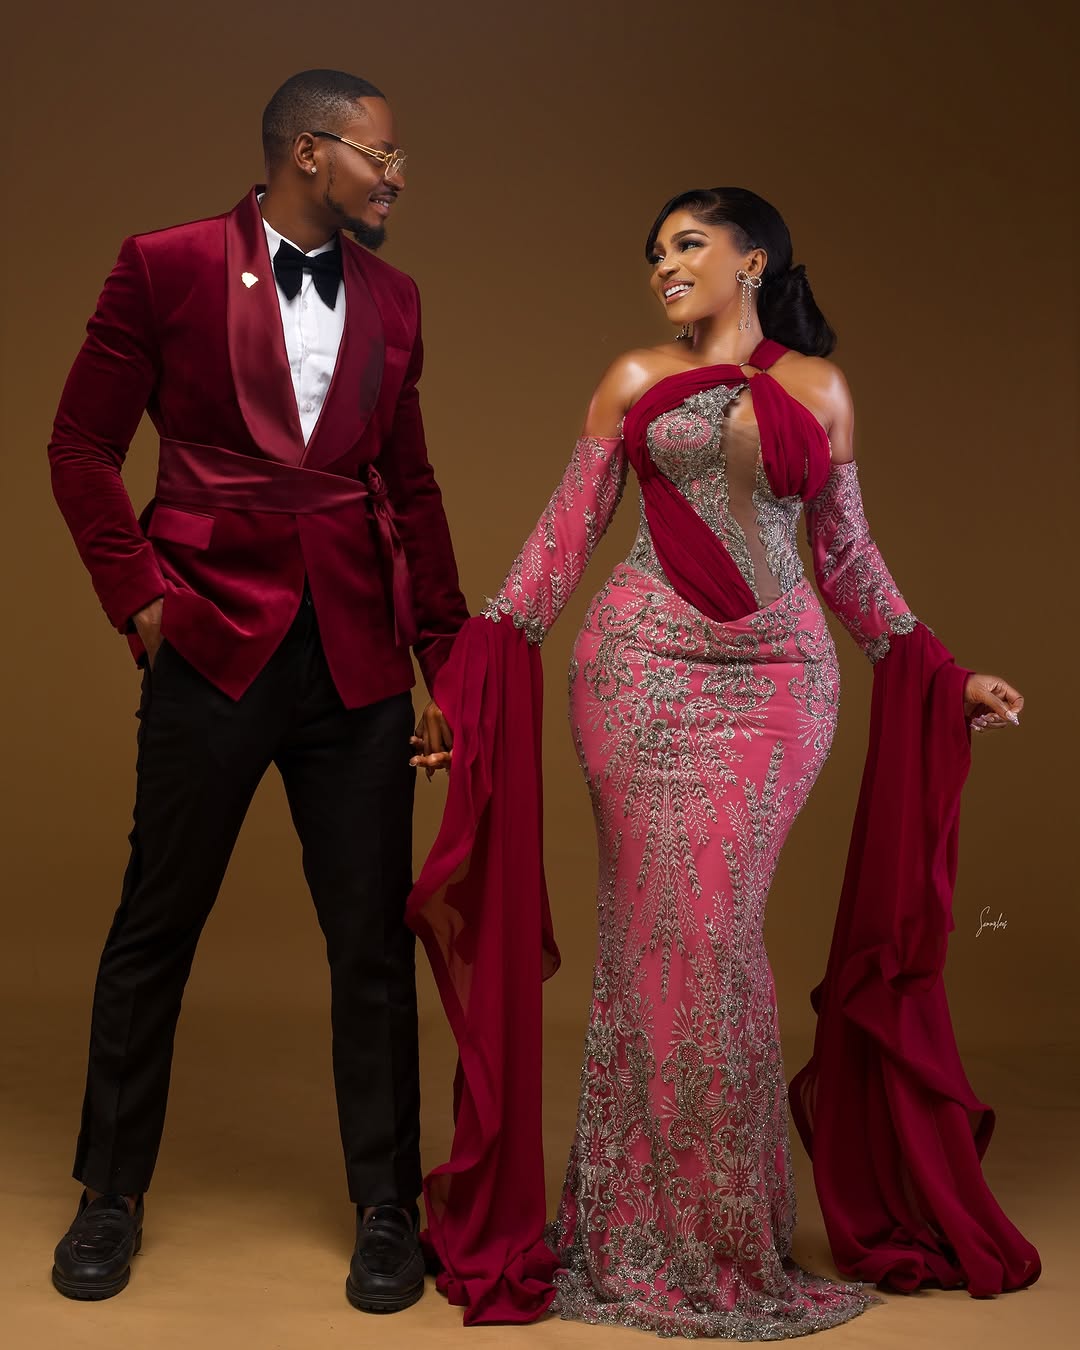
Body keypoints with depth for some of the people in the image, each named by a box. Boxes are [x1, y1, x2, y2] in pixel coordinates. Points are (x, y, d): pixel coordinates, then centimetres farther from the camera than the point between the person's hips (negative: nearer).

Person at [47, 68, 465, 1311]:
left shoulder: (391, 299, 11)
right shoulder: (166, 267, -1)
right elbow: (82, 447, 2)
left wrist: (445, 658, 10)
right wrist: (138, 600, -6)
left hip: (356, 661, 3)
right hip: (213, 646, -3)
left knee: (374, 941, 6)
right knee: (154, 928, 8)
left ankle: (386, 1210, 22)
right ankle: (111, 1195, 28)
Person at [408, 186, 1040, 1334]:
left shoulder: (818, 387, 11)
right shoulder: (635, 380, 9)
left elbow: (845, 556, 15)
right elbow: (564, 537, 5)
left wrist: (946, 676, 13)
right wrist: (479, 671, -2)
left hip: (777, 683, 1)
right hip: (645, 674, 0)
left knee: (719, 935, -1)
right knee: (663, 934, -1)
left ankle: (731, 1231, 17)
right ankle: (646, 1235, 14)